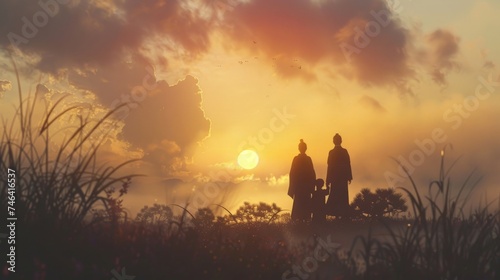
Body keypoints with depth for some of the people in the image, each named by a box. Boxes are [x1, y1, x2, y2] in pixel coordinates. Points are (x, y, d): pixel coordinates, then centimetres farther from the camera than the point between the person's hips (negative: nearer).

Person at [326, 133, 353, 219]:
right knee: (343, 196, 6)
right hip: (343, 177, 1)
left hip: (334, 177, -1)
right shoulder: (344, 151, -2)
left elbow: (330, 166, -4)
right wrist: (349, 177, 5)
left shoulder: (332, 152, -6)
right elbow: (348, 165, -2)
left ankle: (337, 214, -2)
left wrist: (328, 180, 0)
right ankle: (343, 214, 2)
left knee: (334, 196, 4)